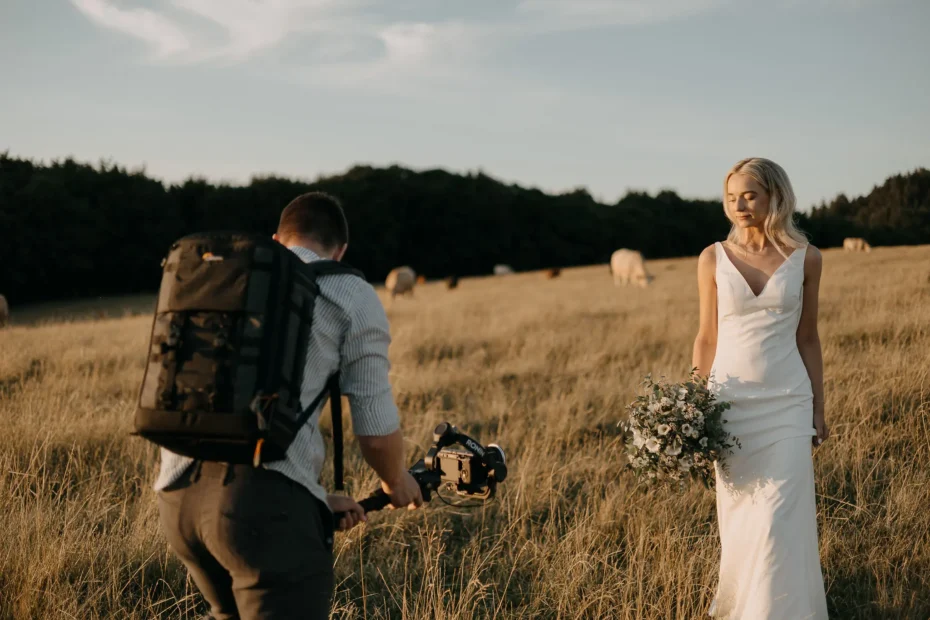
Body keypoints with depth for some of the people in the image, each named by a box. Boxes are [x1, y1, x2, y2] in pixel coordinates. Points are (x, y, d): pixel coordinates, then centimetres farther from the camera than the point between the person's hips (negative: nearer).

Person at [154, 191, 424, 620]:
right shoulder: (353, 296, 10)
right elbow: (377, 432, 9)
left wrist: (314, 498, 37)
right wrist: (396, 482, 31)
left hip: (178, 492, 7)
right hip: (265, 498, -6)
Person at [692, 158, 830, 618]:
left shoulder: (805, 258, 1)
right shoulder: (713, 258, 0)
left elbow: (807, 338, 7)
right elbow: (707, 338, 5)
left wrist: (818, 408, 8)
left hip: (787, 403, -1)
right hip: (730, 401, 1)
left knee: (778, 519, -5)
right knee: (737, 513, 9)